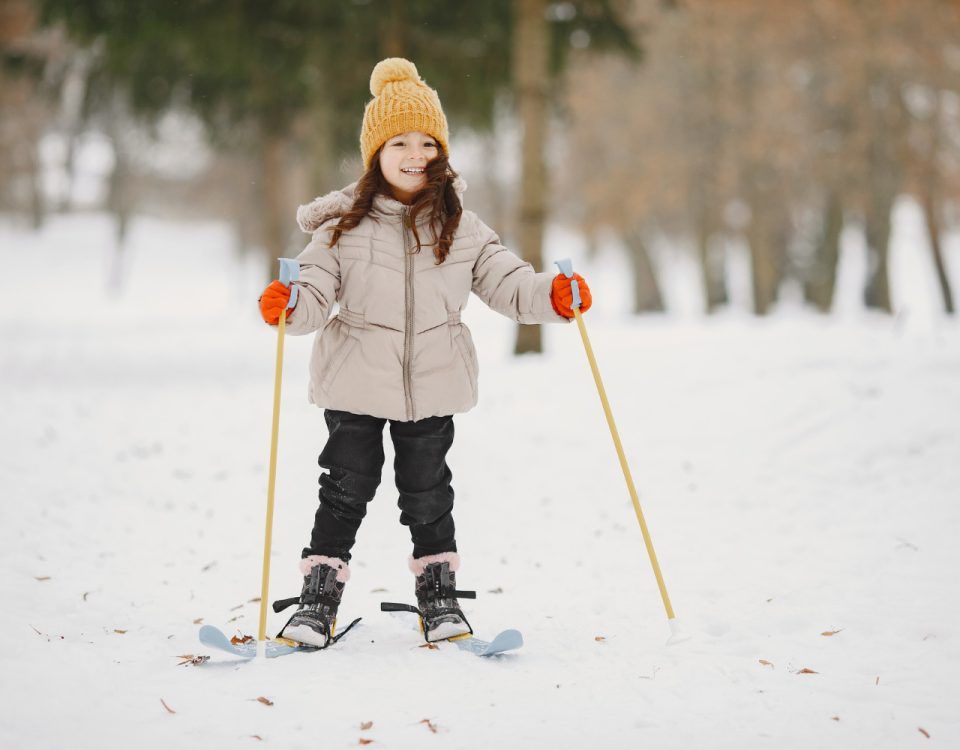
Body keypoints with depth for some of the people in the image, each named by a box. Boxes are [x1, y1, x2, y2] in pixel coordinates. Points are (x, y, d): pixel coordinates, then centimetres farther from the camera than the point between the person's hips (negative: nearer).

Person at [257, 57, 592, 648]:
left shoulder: (461, 227, 1)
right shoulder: (345, 224, -4)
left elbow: (505, 280, 1)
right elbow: (317, 291, -8)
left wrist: (552, 295, -16)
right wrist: (289, 306, -29)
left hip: (433, 384, 1)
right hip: (356, 385, -1)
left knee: (428, 493, 11)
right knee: (346, 490, 4)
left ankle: (440, 595, 27)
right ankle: (320, 599, 15)